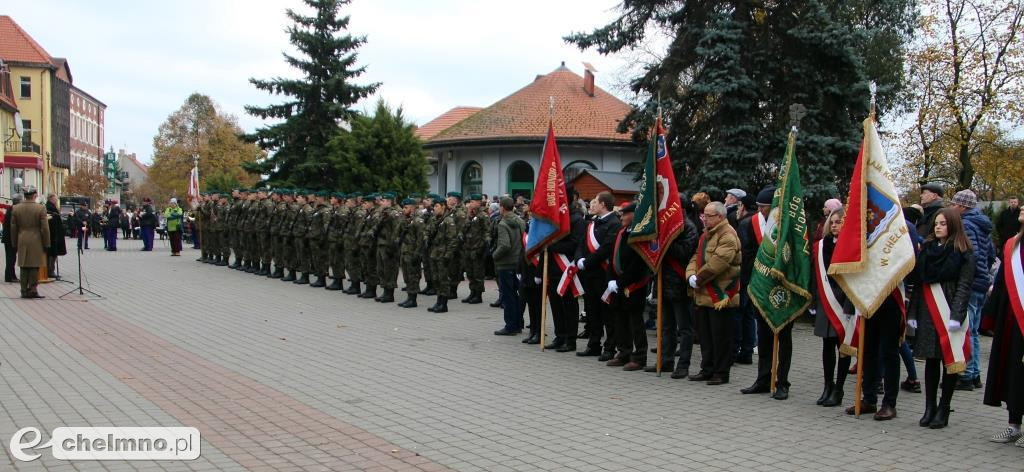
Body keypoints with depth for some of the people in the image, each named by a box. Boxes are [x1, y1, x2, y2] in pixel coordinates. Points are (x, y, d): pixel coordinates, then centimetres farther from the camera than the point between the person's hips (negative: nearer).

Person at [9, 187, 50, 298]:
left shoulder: (15, 209, 1)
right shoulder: (41, 208, -10)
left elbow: (13, 228, 6)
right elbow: (45, 228, -8)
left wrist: (15, 244, 14)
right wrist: (46, 244, -1)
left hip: (22, 242, 3)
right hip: (36, 242, -3)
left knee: (24, 267, 10)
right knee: (34, 267, 3)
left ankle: (24, 290, 12)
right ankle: (33, 290, 3)